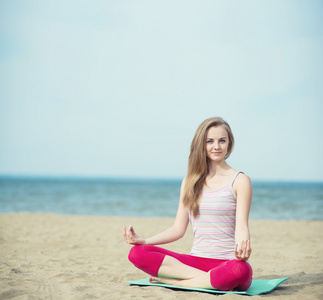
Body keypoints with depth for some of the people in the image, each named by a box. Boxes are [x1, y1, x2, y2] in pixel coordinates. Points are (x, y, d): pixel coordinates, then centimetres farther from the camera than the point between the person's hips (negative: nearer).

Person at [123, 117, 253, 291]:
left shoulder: (240, 181, 2)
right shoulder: (189, 182, 15)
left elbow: (241, 227, -8)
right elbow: (178, 229, 14)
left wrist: (243, 248, -31)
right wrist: (143, 240, 0)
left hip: (228, 262, -3)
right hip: (196, 261, 4)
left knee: (240, 270, -41)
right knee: (137, 253, -18)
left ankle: (171, 280, -21)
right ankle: (210, 279, -20)